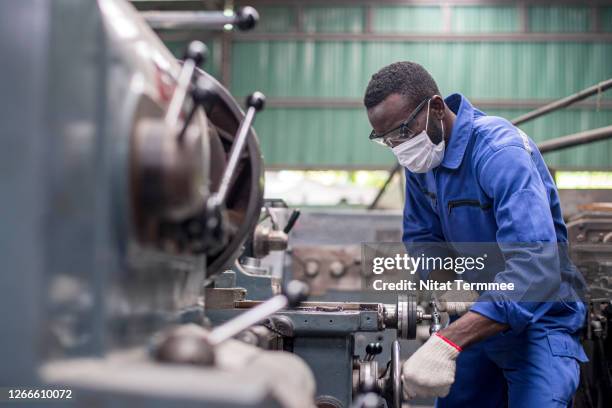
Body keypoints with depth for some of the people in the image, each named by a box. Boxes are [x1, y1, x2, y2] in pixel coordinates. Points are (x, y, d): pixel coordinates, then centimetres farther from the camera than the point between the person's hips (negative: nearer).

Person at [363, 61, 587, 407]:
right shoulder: (420, 157, -2)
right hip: (478, 313, 7)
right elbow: (421, 236, 7)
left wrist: (447, 343, -49)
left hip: (538, 318, -7)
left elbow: (535, 268, -40)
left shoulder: (500, 151, -28)